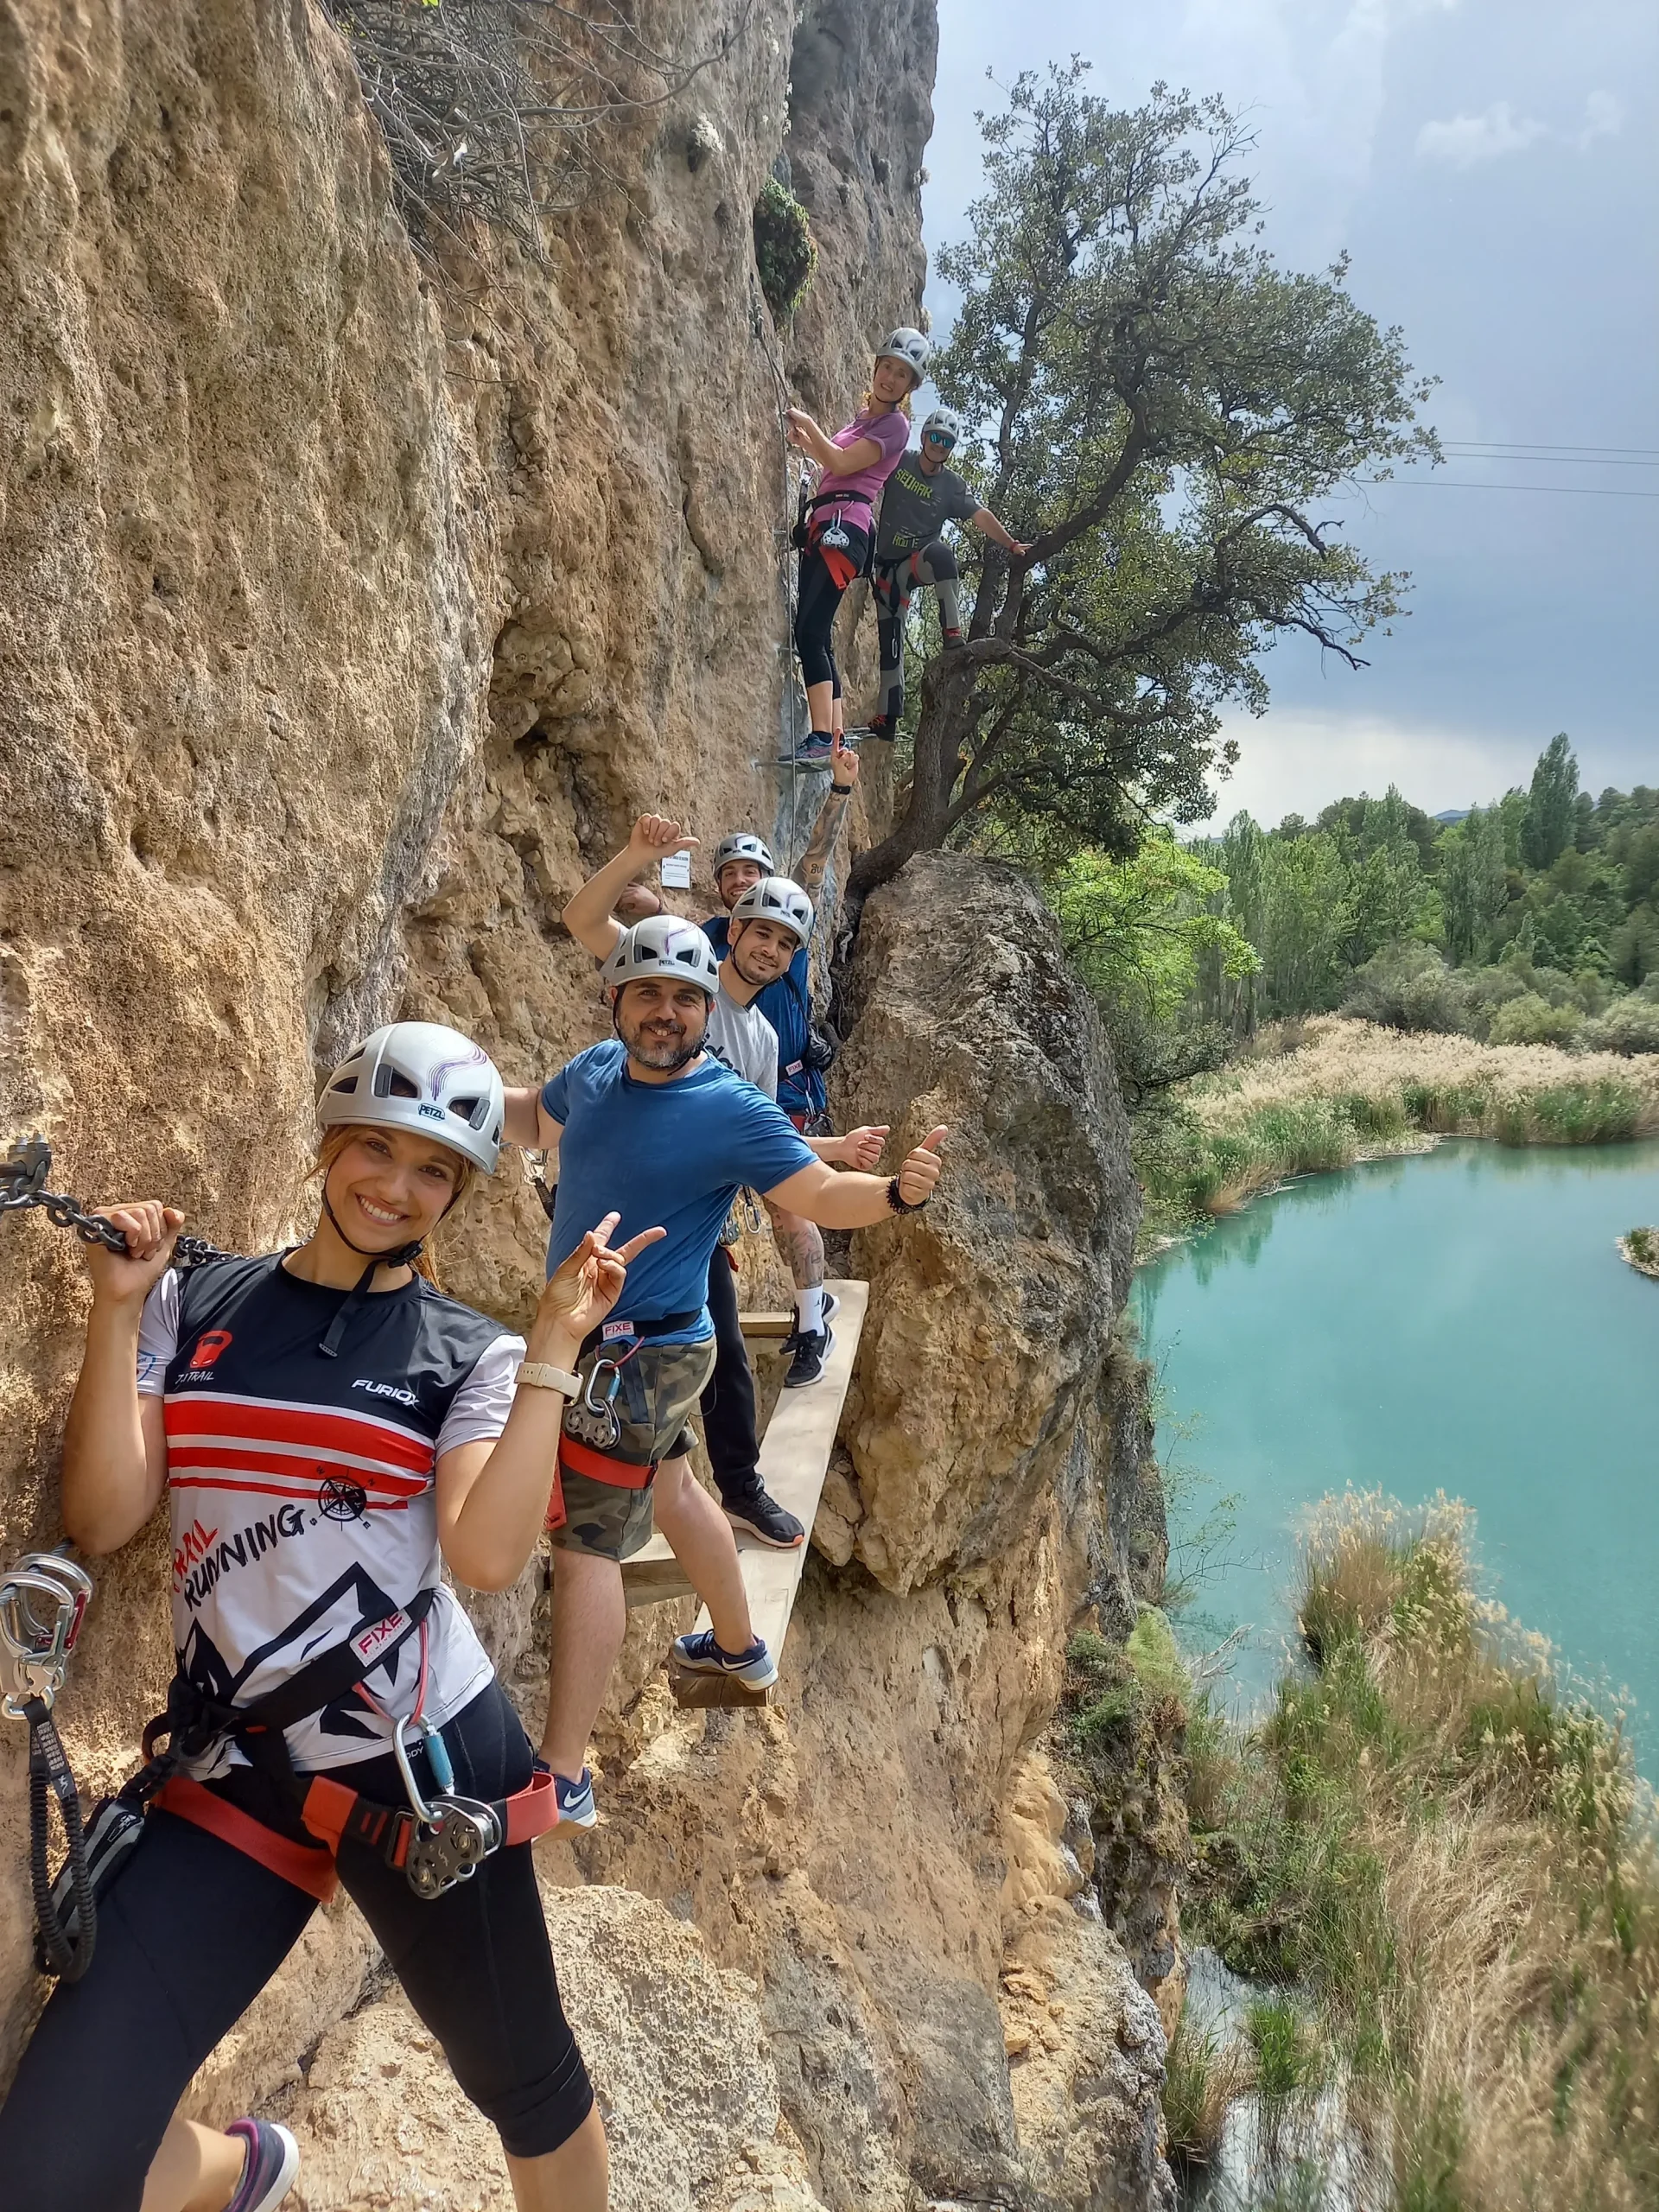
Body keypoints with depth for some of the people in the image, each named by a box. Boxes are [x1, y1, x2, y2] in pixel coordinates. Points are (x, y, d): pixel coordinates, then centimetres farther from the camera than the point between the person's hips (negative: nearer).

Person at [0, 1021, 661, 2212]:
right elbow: (104, 1517, -6)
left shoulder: (473, 1353, -3)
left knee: (526, 2085, 13)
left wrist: (553, 1351, -20)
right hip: (233, 1771, 2)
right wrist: (118, 1306, -10)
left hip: (424, 1760, -2)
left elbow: (487, 1555, -18)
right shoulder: (194, 1304, 3)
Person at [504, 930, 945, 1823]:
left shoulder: (733, 1112, -19)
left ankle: (562, 1775, 2)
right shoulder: (595, 1070, 0)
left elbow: (820, 1195, -16)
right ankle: (740, 1646, 49)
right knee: (670, 1489, 25)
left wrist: (897, 1190, -35)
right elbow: (534, 1119, 18)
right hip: (594, 1338, 8)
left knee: (586, 1541, -6)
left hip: (639, 1357, -8)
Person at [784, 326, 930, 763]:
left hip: (844, 524, -9)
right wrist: (799, 436, 22)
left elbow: (842, 463, -10)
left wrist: (808, 424, 1)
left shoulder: (894, 424, -1)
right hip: (824, 524, 9)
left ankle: (822, 738, -28)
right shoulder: (862, 416, 25)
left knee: (810, 630, -21)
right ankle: (835, 734, 6)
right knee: (817, 635, 4)